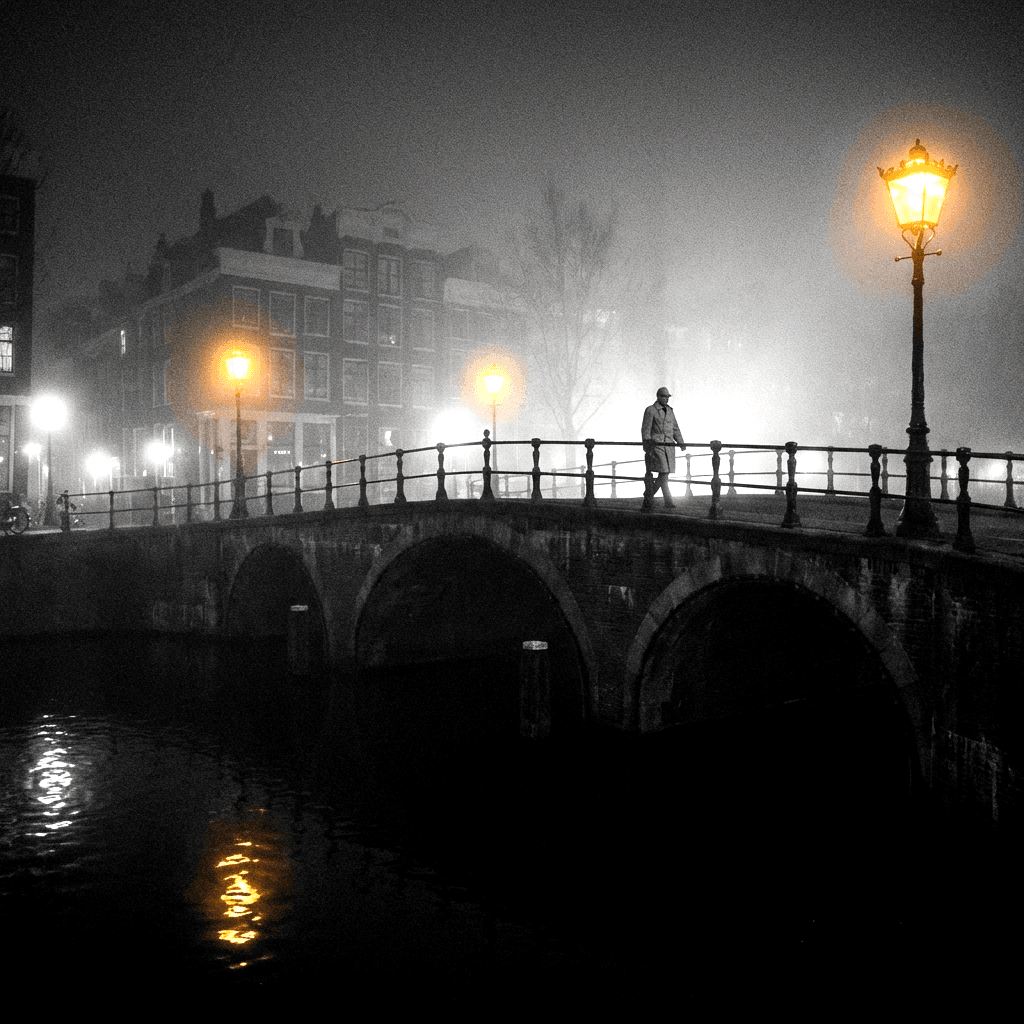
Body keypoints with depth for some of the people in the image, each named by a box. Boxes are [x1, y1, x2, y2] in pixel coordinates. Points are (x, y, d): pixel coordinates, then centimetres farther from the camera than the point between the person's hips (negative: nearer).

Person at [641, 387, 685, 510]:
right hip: (656, 445, -7)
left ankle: (648, 497, 14)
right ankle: (668, 500, -8)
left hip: (669, 446, 7)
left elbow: (675, 429, 22)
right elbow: (645, 430, -4)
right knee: (663, 472, -13)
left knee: (664, 473, 3)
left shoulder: (670, 411, 19)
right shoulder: (650, 410, -1)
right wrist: (647, 445, -13)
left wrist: (681, 443, 10)